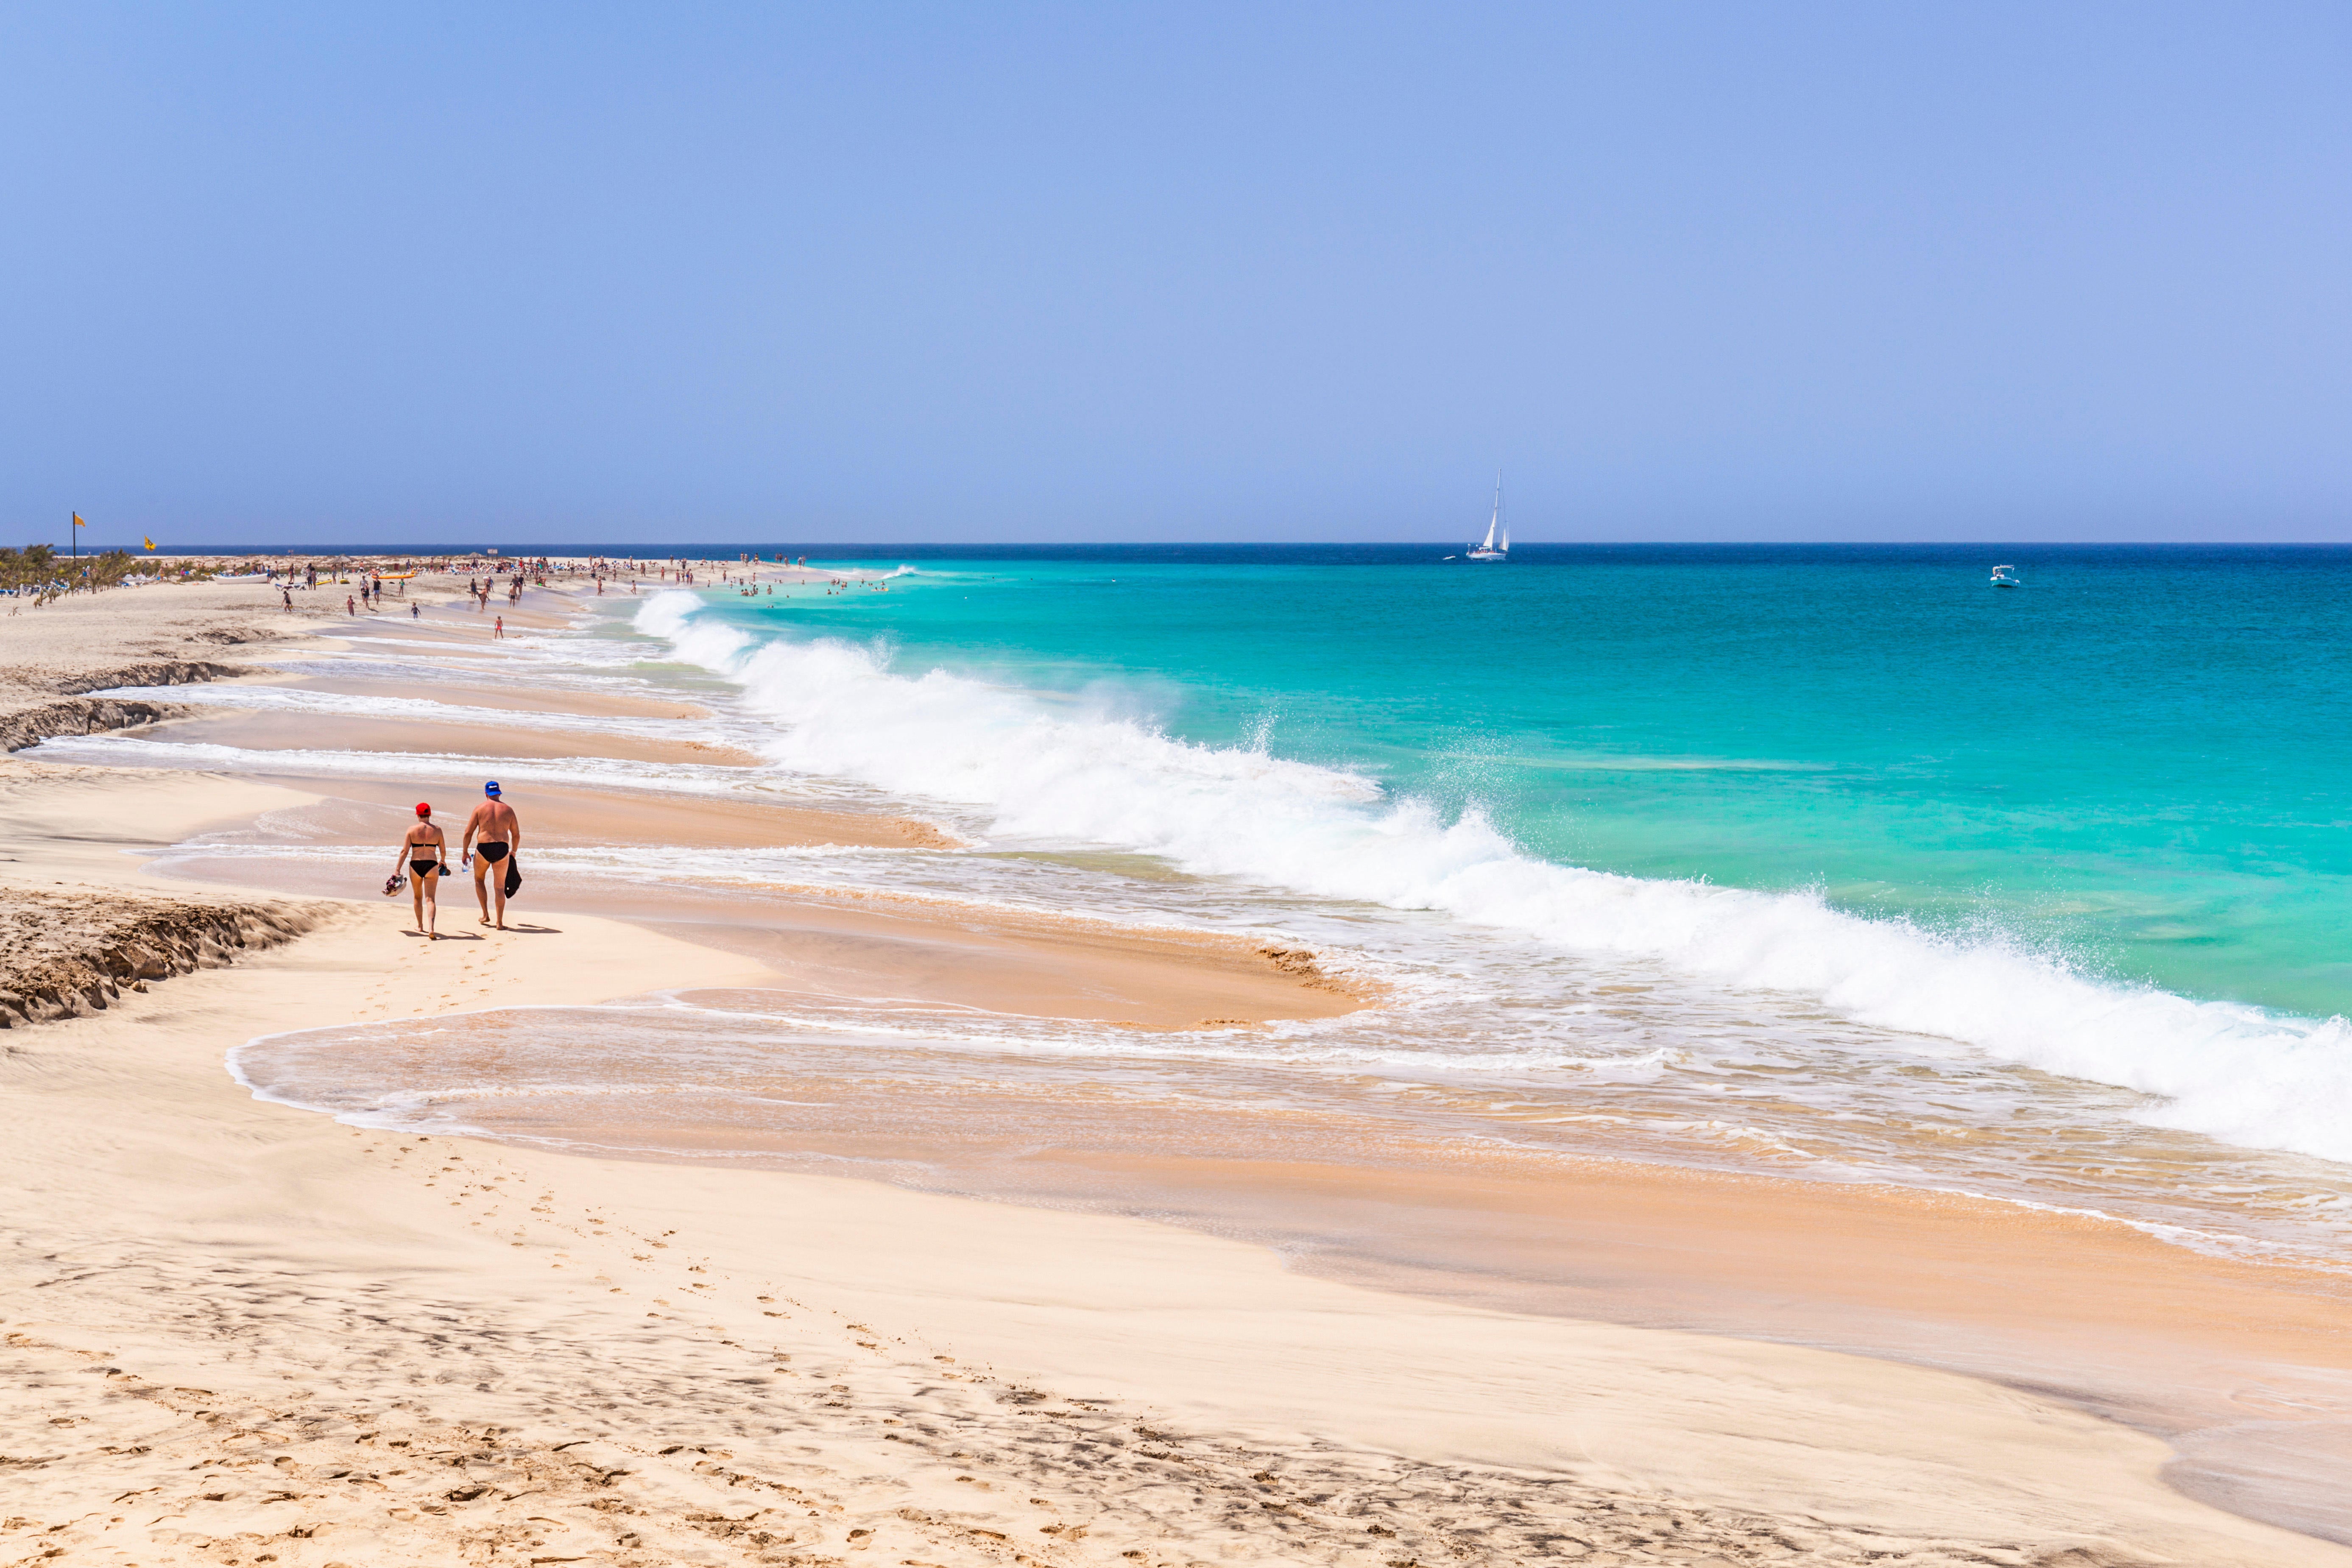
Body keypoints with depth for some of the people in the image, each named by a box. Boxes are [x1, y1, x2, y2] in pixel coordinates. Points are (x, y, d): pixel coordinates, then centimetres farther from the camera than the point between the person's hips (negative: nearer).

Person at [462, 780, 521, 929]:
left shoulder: (480, 808, 1)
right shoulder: (508, 810, 7)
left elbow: (468, 832, -1)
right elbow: (516, 835, 13)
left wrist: (465, 851, 10)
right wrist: (513, 851, 29)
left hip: (484, 849, -1)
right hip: (502, 850, 1)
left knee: (479, 880, 23)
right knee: (500, 887, 7)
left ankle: (485, 914, 18)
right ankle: (500, 923, 4)